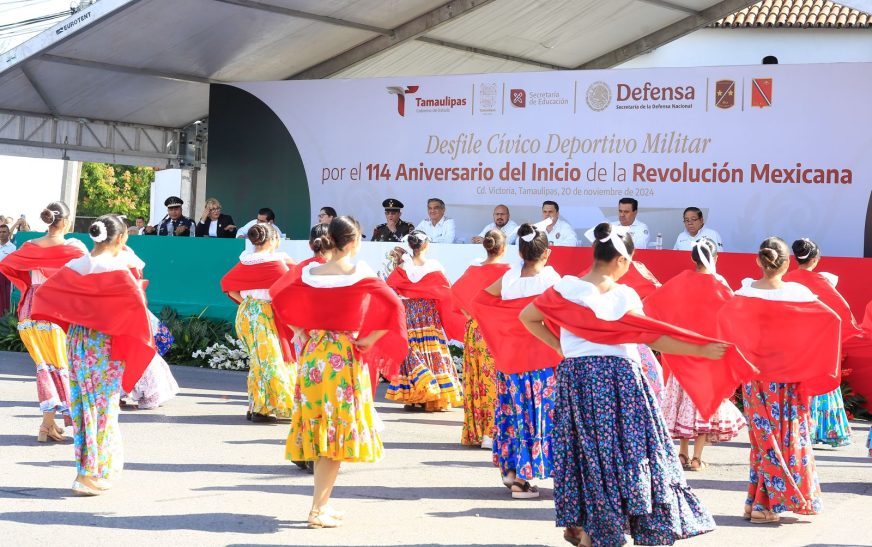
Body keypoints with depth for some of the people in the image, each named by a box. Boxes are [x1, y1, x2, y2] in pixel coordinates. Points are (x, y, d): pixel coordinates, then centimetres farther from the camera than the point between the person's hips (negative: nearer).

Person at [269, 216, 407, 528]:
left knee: (319, 430, 15)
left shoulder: (309, 273, 0)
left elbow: (279, 300, 7)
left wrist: (301, 333, 11)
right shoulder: (361, 274, -11)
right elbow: (393, 308, -17)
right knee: (338, 433, 2)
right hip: (346, 358, -4)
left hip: (312, 356, 4)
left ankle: (322, 504, 21)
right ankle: (318, 510, 0)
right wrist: (369, 340, -7)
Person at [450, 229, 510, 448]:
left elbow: (455, 290, 1)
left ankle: (474, 432, 15)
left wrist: (469, 313, 5)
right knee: (494, 380, -2)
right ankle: (491, 433, -6)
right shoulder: (506, 270, -8)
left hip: (474, 328, 5)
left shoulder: (473, 269, 5)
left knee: (475, 379, 10)